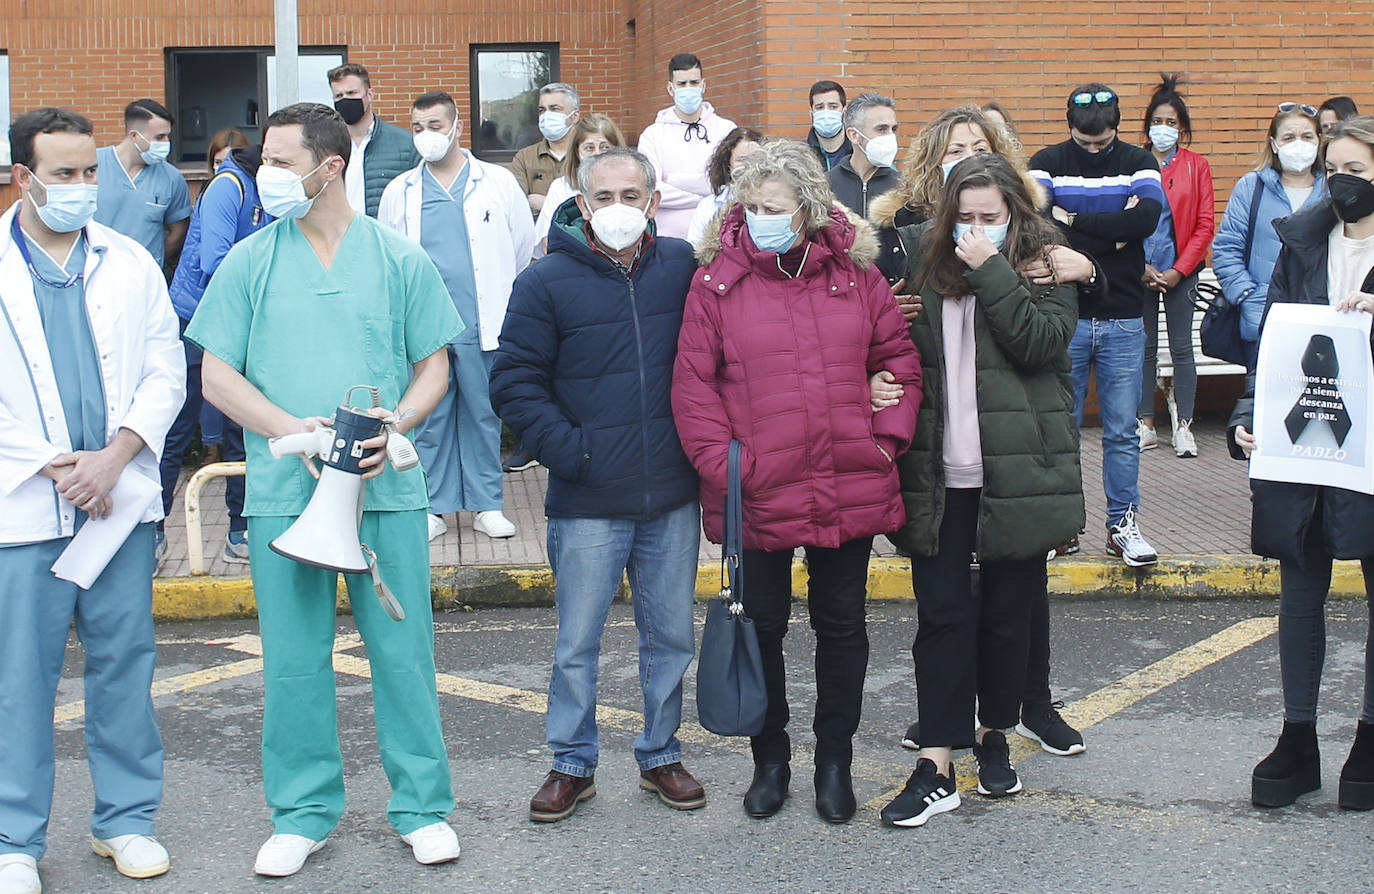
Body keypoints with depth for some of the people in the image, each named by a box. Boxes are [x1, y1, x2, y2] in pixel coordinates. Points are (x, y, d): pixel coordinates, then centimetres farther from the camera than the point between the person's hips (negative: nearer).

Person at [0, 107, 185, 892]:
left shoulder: (130, 262, 8)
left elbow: (165, 372, 6)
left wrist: (115, 456, -8)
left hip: (121, 496, 3)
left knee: (126, 664, 8)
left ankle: (127, 819, 22)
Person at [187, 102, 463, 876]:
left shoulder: (400, 260, 4)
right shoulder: (249, 263, 4)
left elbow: (434, 366, 7)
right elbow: (217, 375, 3)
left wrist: (395, 426, -12)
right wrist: (291, 429, -11)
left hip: (387, 487, 0)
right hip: (283, 489, 1)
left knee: (403, 650, 3)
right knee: (293, 659, 6)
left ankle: (422, 805, 18)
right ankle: (304, 813, 20)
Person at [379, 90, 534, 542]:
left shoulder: (498, 182, 3)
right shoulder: (399, 192, 7)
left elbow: (524, 245, 10)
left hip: (482, 323, -1)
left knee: (484, 414, 6)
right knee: (428, 417, 5)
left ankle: (487, 504, 16)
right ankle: (433, 505, 14)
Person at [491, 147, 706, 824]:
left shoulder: (681, 267, 4)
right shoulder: (546, 282, -5)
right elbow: (514, 382, -4)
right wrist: (567, 449, -12)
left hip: (673, 499, 3)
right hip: (587, 504, -3)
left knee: (671, 638, 13)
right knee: (577, 644, 5)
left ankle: (661, 755, 28)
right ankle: (572, 765, 20)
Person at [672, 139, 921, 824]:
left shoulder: (854, 272, 2)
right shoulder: (717, 282, -4)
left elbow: (898, 356, 9)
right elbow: (692, 383, -5)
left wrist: (888, 436, 0)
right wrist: (721, 464, -13)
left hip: (851, 488, 2)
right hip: (758, 494, -2)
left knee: (841, 625, 13)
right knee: (763, 627, 11)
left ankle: (835, 759, 29)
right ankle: (770, 759, 29)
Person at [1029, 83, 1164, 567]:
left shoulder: (1138, 162, 4)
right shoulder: (1048, 162, 2)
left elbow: (1147, 217, -15)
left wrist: (1074, 221, -12)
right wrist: (1114, 231, -15)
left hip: (1122, 321, 1)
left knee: (1122, 431, 4)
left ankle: (1122, 524, 13)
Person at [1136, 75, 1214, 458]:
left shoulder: (1196, 166, 3)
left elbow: (1205, 224, 0)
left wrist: (1178, 270, -7)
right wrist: (1141, 267, -6)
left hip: (1180, 272, 0)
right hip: (1140, 271, 1)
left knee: (1181, 347, 1)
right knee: (1144, 348, 5)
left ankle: (1184, 427, 6)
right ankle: (1145, 426, 12)